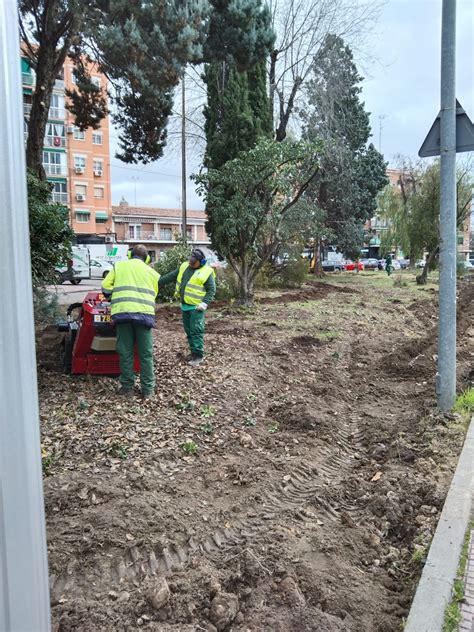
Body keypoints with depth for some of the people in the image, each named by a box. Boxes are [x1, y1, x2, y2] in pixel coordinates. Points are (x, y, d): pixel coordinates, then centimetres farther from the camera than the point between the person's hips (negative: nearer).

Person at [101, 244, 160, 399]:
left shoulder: (118, 266, 14)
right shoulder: (152, 272, 16)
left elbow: (106, 287, 8)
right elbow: (153, 295, 13)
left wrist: (115, 298, 25)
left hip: (122, 313, 0)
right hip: (144, 314, 0)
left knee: (125, 353, 9)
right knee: (146, 354, 6)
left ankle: (127, 387, 15)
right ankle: (148, 389, 10)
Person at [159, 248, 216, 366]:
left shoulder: (206, 272, -9)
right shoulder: (184, 266, 9)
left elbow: (211, 290, -9)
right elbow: (171, 276, 16)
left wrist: (204, 303, -20)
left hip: (196, 307, -7)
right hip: (185, 306, 7)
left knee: (196, 330, -9)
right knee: (188, 330, 12)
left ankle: (198, 355, -4)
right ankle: (194, 352, 23)